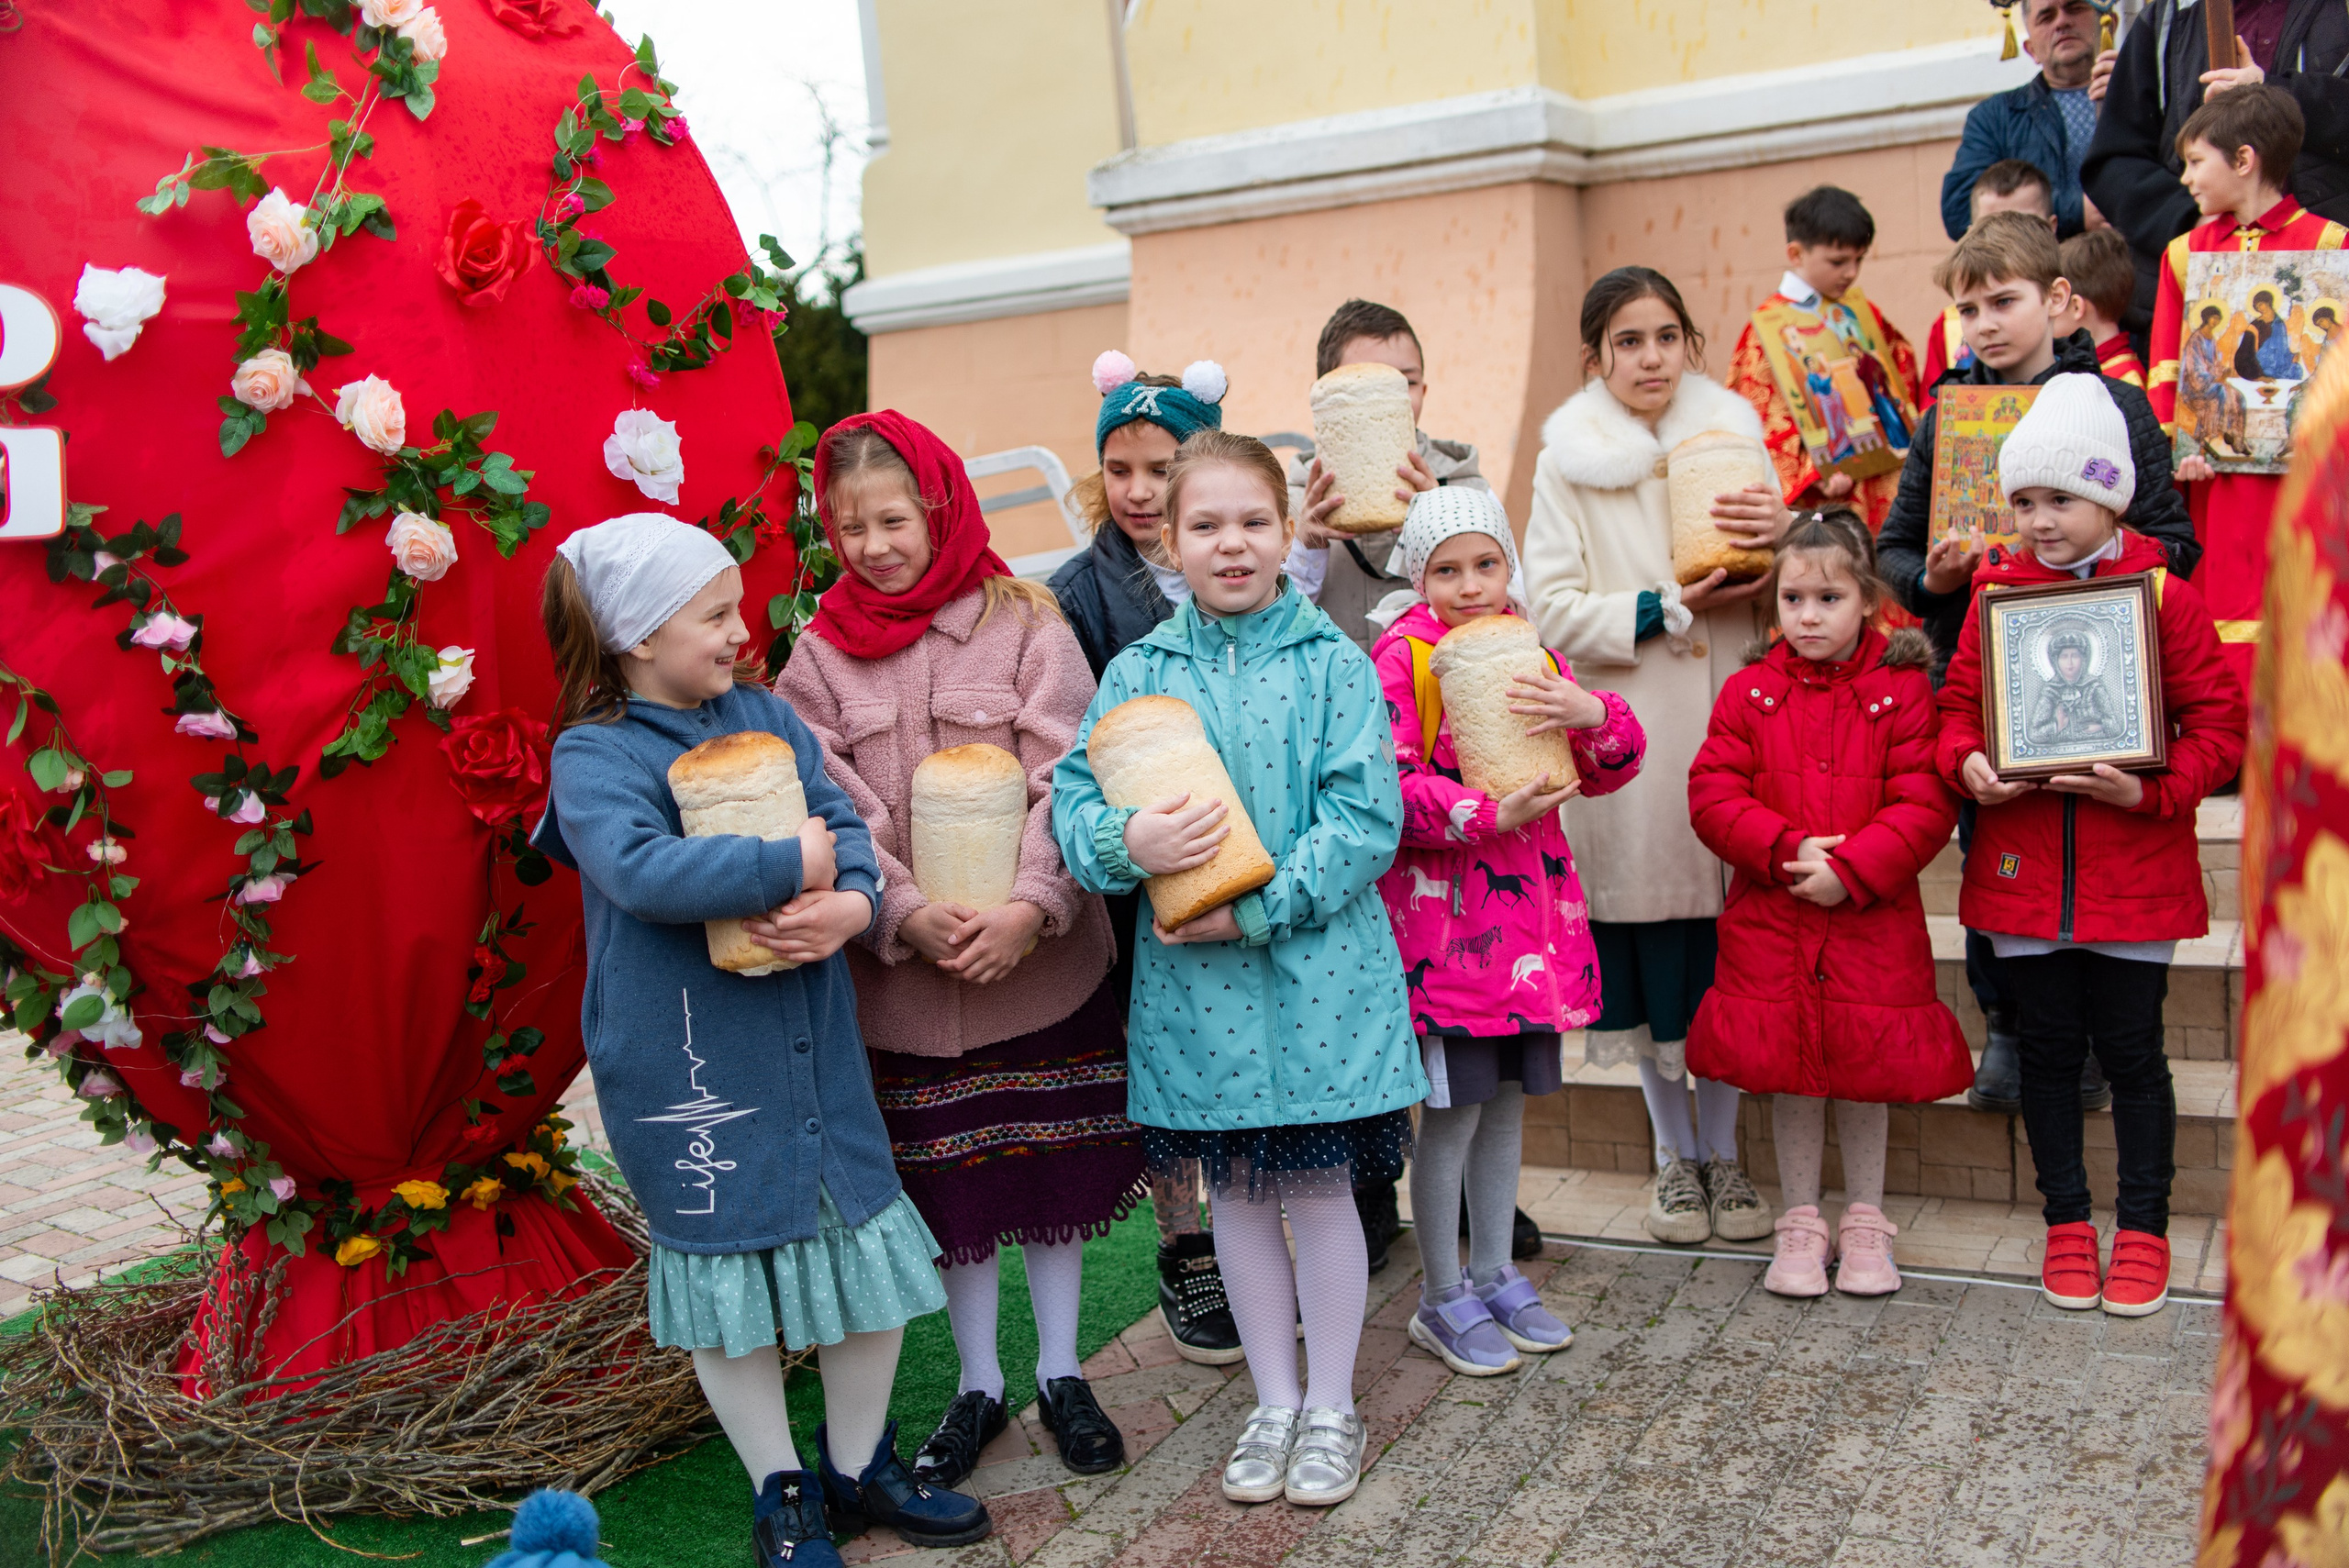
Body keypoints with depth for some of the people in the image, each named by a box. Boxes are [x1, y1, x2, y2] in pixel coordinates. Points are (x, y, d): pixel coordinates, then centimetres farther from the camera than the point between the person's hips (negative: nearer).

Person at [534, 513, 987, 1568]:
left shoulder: (765, 714, 5)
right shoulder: (595, 756, -11)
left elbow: (845, 825, 0)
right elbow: (642, 868, -29)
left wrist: (849, 904, -22)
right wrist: (792, 865, -23)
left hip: (814, 1046, 5)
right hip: (686, 1065, -5)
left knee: (865, 1241, 12)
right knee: (727, 1271, 9)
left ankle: (859, 1467, 34)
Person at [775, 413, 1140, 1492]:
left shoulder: (1023, 624, -3)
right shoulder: (821, 656, 2)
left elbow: (1068, 781, -9)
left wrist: (1030, 907, -21)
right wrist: (907, 914, -18)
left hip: (1040, 958, -1)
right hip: (904, 973, 1)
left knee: (1049, 1162, 11)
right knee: (946, 1181, 12)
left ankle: (1060, 1373, 29)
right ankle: (977, 1384, 30)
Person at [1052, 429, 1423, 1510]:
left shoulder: (1333, 663, -5)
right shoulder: (1137, 671, 3)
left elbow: (1367, 816, -12)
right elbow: (1074, 797, -3)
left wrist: (1256, 910, -20)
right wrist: (1128, 842, -26)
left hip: (1315, 969, -2)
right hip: (1193, 983, 3)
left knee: (1319, 1186, 8)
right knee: (1238, 1190, 14)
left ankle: (1331, 1407, 27)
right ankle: (1275, 1402, 32)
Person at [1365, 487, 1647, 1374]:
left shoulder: (1531, 655, 11)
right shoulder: (1401, 659, -8)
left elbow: (1611, 769, 8)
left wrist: (1592, 716, -14)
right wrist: (1489, 814, -27)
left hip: (1532, 910, 6)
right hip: (1442, 912, -6)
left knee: (1508, 1103, 15)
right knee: (1453, 1112, 1)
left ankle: (1495, 1275, 31)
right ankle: (1441, 1299, 17)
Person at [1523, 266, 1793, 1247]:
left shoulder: (1732, 440, 10)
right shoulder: (1570, 463, 2)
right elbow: (1554, 612, -6)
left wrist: (1785, 539, -8)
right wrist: (1672, 610, -13)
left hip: (1728, 719, 2)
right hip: (1626, 735, -2)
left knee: (1729, 944, 3)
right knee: (1647, 943, 3)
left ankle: (1724, 1154, 18)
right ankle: (1673, 1157, 20)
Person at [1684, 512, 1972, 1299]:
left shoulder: (1902, 690, -4)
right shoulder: (1749, 693, 1)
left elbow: (1925, 805, -9)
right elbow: (1713, 795, -4)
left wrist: (1849, 869, -19)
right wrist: (1787, 849, -17)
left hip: (1872, 918, -1)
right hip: (1771, 917, 2)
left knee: (1866, 1067, 9)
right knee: (1788, 1069, 9)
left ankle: (1864, 1220, 27)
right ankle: (1800, 1221, 25)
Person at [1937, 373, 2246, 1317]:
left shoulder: (2165, 598, -4)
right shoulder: (1998, 598, 3)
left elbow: (2218, 724, -3)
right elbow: (1959, 704, 9)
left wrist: (2153, 790, -18)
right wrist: (1968, 762, -11)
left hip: (2135, 870, -2)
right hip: (2023, 871, 2)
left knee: (2131, 1050, 7)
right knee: (2048, 1047, 11)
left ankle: (2142, 1228, 22)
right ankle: (2066, 1222, 25)